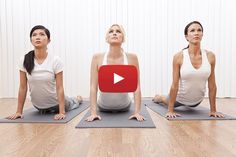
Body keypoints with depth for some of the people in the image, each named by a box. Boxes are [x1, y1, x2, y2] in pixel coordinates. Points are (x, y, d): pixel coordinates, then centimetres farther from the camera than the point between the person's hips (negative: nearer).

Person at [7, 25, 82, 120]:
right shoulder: (24, 61, -18)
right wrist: (19, 111, -10)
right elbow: (23, 87, -12)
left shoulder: (55, 60, -26)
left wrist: (62, 112, -27)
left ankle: (78, 99, 65)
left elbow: (59, 87, -24)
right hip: (38, 105, 2)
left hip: (56, 103, -2)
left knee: (70, 105, 32)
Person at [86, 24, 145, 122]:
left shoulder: (132, 58, -23)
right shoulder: (97, 58, -22)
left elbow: (136, 87, -22)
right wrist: (93, 112, -26)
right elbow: (93, 87, -22)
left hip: (124, 106, 0)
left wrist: (137, 112, -26)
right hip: (103, 106, 0)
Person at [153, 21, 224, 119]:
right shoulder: (179, 57, -26)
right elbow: (174, 85, -23)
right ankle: (158, 97, 65)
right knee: (168, 102, 31)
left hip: (197, 100, 3)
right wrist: (170, 110, -19)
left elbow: (212, 85, -11)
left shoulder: (210, 56, -18)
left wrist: (213, 110, -7)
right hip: (180, 97, -3)